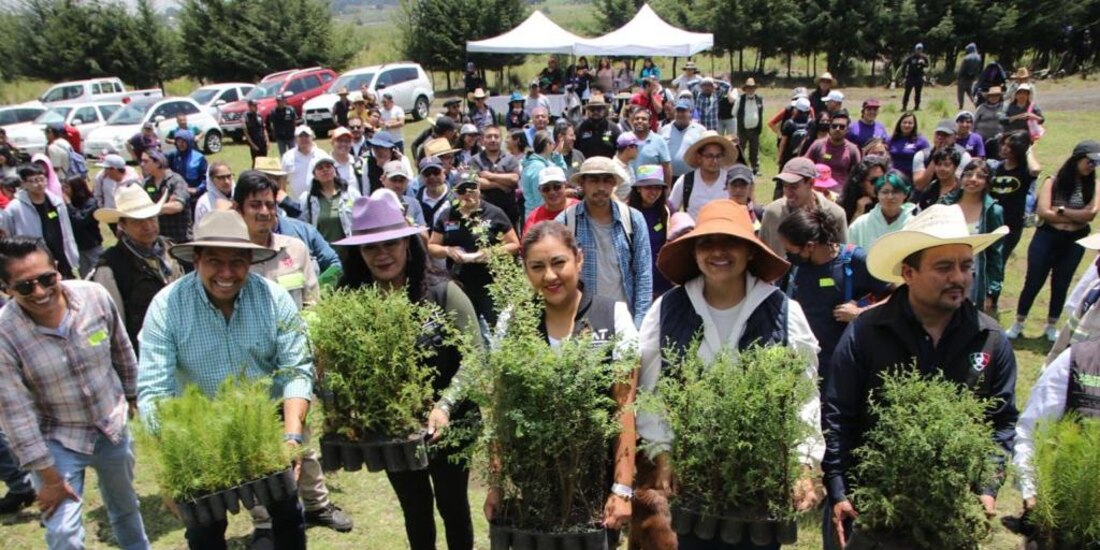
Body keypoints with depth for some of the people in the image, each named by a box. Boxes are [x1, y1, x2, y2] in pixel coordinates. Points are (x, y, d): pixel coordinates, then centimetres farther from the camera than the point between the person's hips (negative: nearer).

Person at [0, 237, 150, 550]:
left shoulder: (94, 296, -19)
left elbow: (122, 352, 0)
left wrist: (131, 396, 13)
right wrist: (48, 477, -15)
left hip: (114, 427, 3)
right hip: (57, 442, -3)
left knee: (125, 507, 24)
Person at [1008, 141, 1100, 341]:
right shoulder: (1054, 181, -7)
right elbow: (1043, 212, -17)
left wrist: (1061, 210, -14)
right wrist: (1077, 217, -13)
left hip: (1075, 242, 2)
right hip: (1047, 238, -2)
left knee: (1061, 285, 13)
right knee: (1033, 282, 4)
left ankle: (1051, 326, 29)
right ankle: (1018, 324, 19)